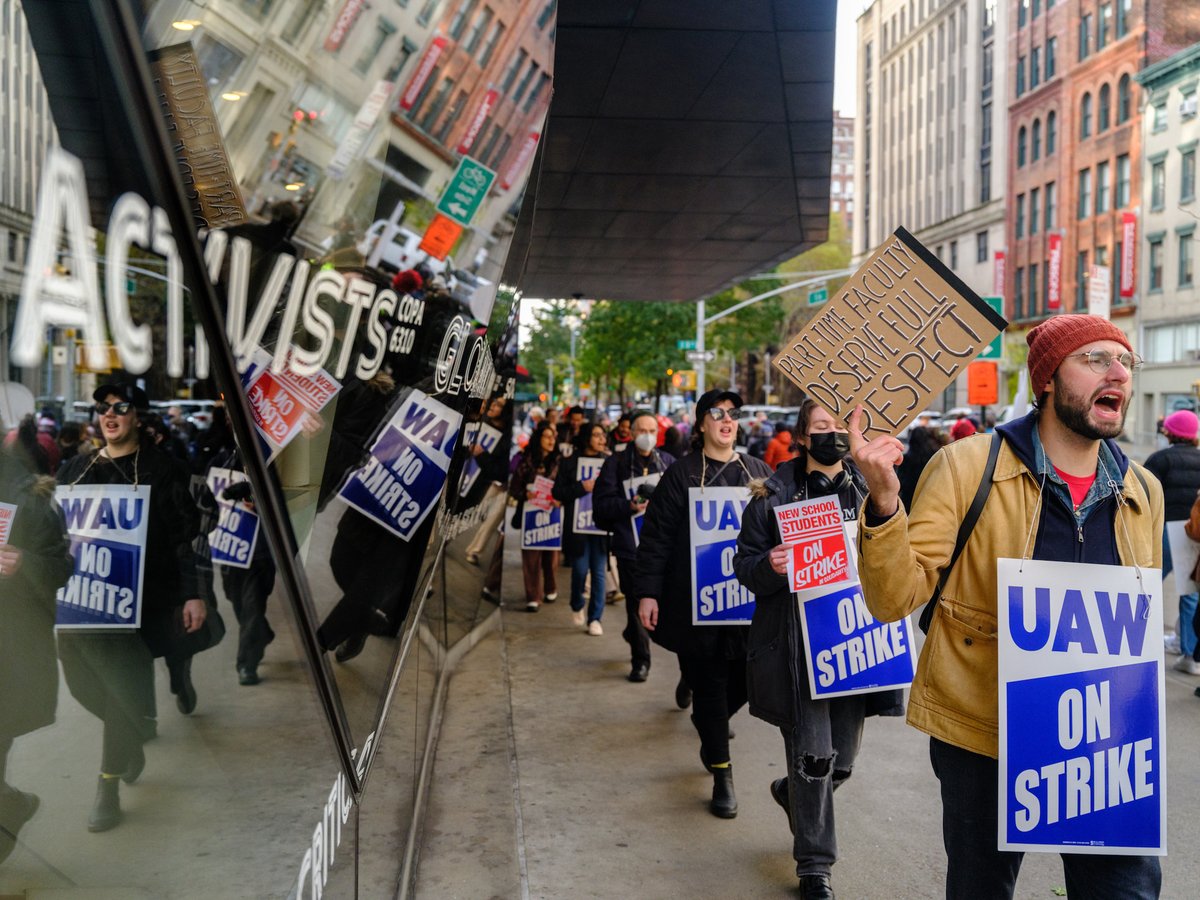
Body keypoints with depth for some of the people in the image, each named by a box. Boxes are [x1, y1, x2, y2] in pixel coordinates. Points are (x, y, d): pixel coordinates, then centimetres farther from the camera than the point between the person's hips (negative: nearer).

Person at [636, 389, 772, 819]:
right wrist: (647, 593, -7)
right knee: (709, 684, 2)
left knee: (747, 679, 3)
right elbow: (656, 538, -1)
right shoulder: (681, 474, 1)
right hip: (696, 602, -3)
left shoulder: (759, 472, 10)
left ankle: (708, 723, 36)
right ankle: (722, 774, 15)